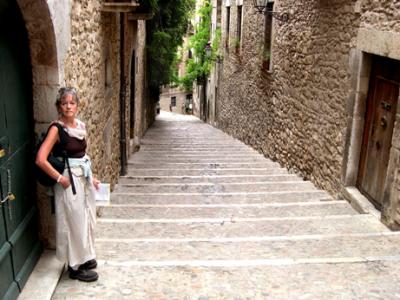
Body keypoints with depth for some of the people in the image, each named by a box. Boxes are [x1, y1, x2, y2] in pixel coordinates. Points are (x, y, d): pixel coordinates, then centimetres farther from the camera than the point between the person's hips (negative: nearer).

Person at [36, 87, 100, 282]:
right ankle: (75, 266, 19)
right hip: (69, 180, -7)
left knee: (87, 219, 17)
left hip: (84, 177, 8)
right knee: (75, 222, 3)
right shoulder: (56, 129, -17)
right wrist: (60, 179, -18)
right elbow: (40, 160, -23)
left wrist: (91, 177, 12)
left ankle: (85, 257, 36)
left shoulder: (80, 126, 5)